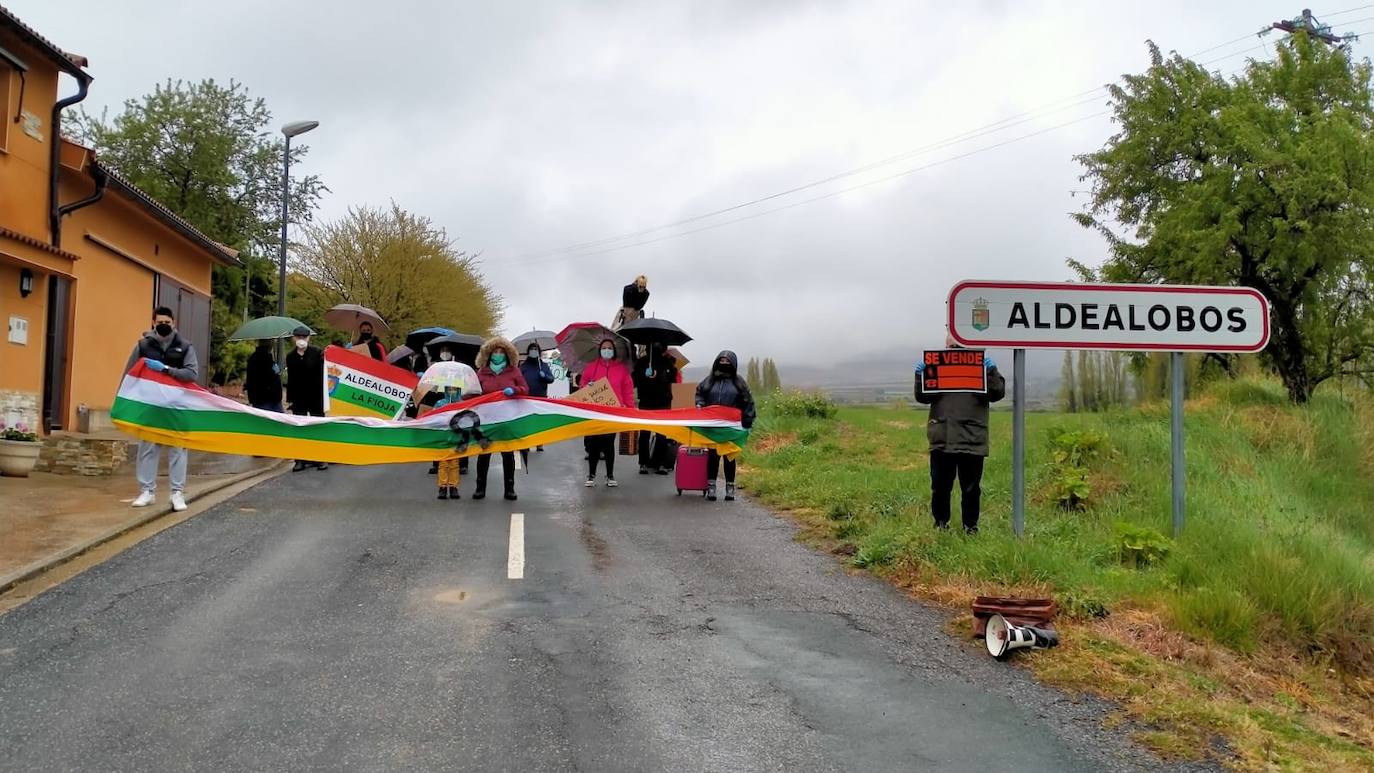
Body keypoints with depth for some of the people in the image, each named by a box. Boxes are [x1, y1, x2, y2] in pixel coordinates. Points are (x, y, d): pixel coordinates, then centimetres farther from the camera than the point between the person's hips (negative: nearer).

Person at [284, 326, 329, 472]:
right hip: (298, 398, 3)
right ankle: (300, 459, 10)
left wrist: (322, 395, -19)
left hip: (315, 396, -3)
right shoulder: (290, 357, 5)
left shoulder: (317, 353, -5)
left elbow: (322, 375, -8)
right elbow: (290, 379, 8)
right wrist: (290, 398, 6)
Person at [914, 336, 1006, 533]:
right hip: (941, 441, 1)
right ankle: (941, 522, 25)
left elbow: (997, 393, -3)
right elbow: (922, 398, 4)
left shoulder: (979, 367, 5)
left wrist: (992, 372, -19)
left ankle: (970, 525, 19)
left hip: (972, 442, -1)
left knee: (971, 488, 6)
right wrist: (920, 376, -13)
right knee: (940, 487, 10)